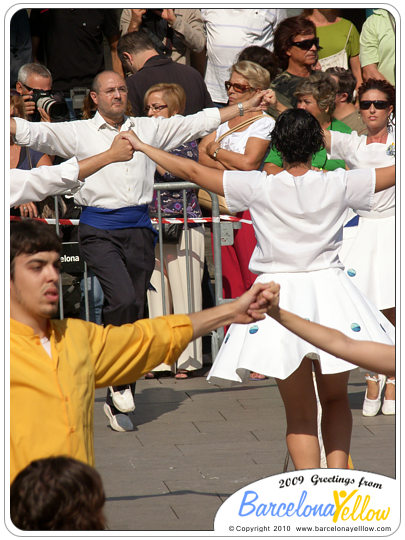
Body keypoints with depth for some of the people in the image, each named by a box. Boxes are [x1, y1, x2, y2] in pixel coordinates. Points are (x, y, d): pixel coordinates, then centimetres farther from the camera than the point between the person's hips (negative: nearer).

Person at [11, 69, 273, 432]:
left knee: (133, 311, 3)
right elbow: (31, 132, -4)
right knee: (123, 301, -23)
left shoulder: (149, 129, 14)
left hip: (138, 228, 4)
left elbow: (199, 122, 17)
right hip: (99, 230, -3)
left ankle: (118, 403, 11)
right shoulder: (78, 133, 5)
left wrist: (246, 107, 15)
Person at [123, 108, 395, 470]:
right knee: (335, 399, 20)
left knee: (300, 413, 7)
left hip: (280, 296, -1)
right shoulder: (338, 185, -6)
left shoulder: (259, 187, -9)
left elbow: (192, 171, -3)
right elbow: (393, 173, 6)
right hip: (329, 291, 1)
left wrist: (141, 146, 10)